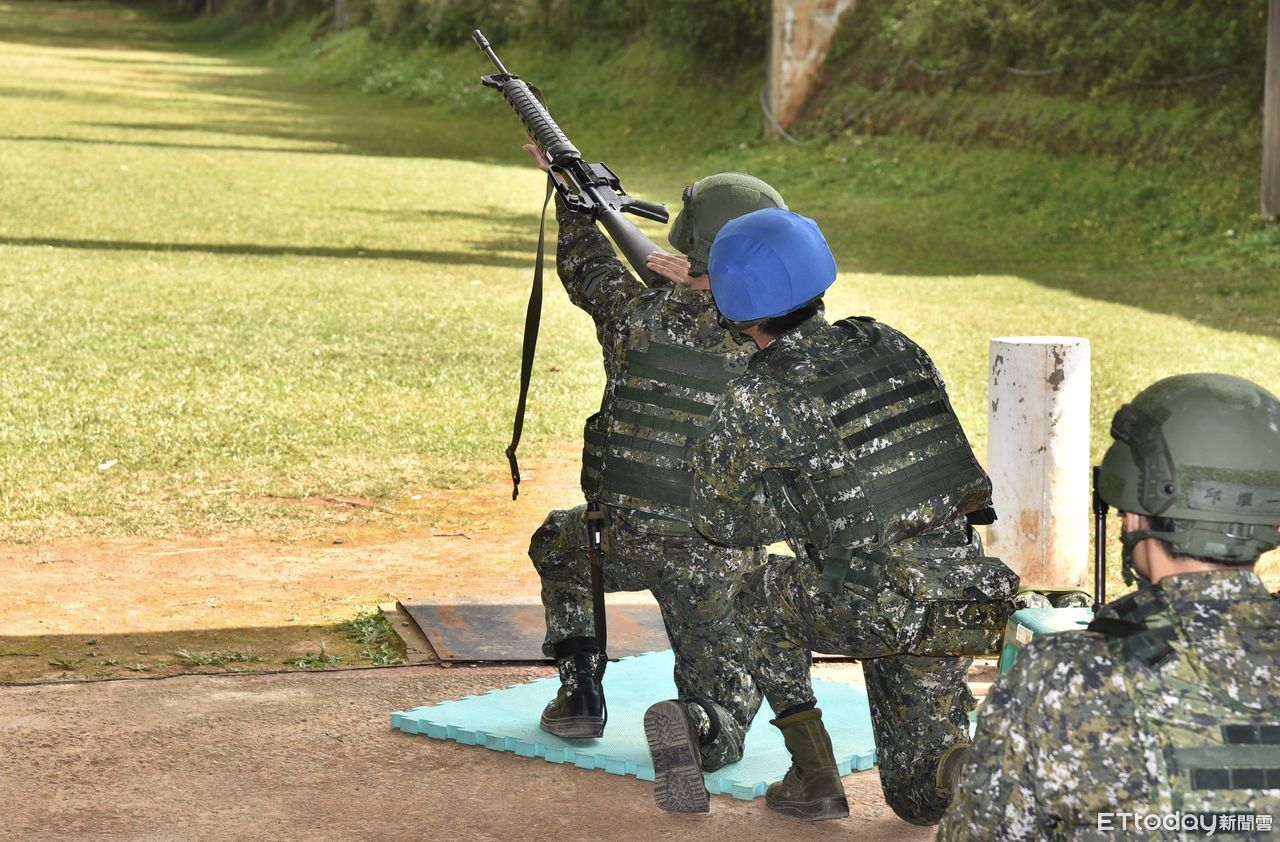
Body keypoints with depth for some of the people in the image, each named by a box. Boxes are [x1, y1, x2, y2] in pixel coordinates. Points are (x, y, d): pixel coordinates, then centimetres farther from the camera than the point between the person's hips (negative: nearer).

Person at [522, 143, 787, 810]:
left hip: (621, 539, 2)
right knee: (726, 692, 15)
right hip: (715, 558, -1)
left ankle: (581, 691, 23)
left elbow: (584, 267, 15)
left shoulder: (635, 313, -8)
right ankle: (697, 730, -22)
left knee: (558, 543, 36)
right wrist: (701, 285, 12)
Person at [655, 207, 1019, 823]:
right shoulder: (892, 345, 8)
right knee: (920, 799, 22)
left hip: (879, 614, -6)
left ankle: (814, 776, 19)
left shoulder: (753, 405, -8)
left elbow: (718, 523, 5)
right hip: (969, 597, 6)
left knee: (760, 598, 27)